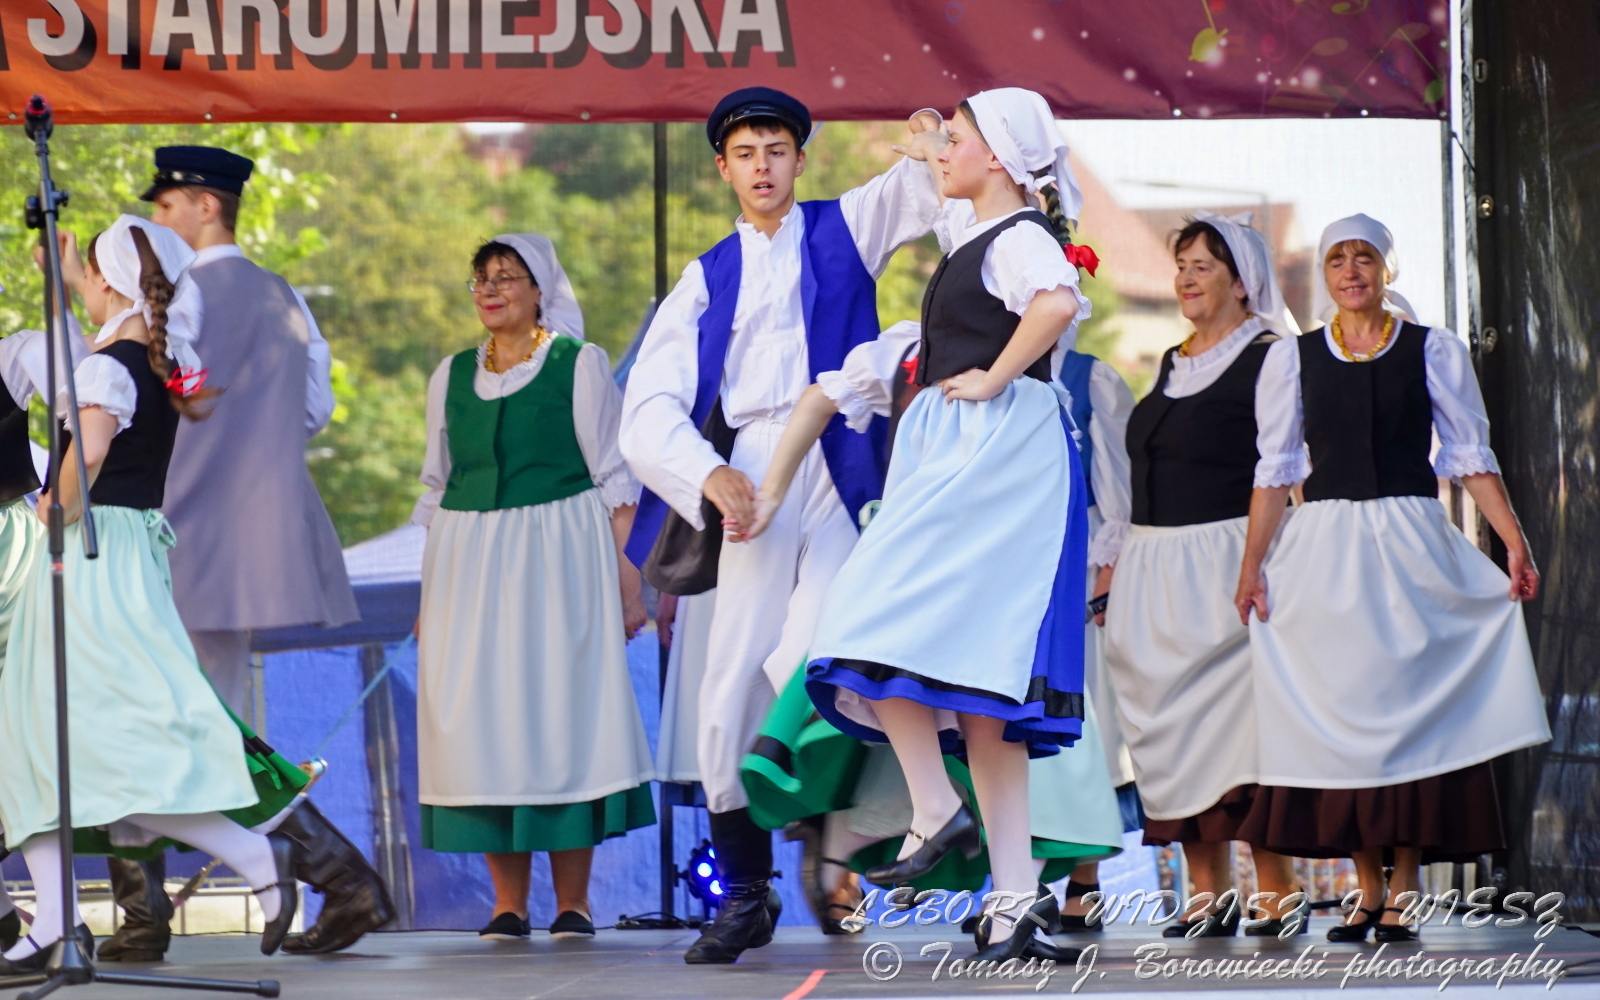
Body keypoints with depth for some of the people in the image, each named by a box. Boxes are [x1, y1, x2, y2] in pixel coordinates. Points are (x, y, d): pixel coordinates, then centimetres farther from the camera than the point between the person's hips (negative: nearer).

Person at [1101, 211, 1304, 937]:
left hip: (1221, 565, -8)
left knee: (1236, 724, -11)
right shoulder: (1174, 364, 18)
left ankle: (1278, 895, -8)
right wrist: (1116, 566, 19)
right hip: (1153, 571, 8)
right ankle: (1208, 897, 7)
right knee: (1173, 729, 4)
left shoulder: (1266, 361, -6)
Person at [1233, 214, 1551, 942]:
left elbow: (1470, 457, 4)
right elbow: (1276, 468, 8)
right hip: (1323, 550, 1)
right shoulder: (1293, 359, 9)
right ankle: (1368, 889, 5)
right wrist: (1252, 563, 1)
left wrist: (1514, 543, -5)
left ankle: (1403, 892, -2)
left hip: (1411, 542, -1)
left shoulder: (1433, 351, 6)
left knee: (1410, 704, -5)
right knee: (1340, 715, -1)